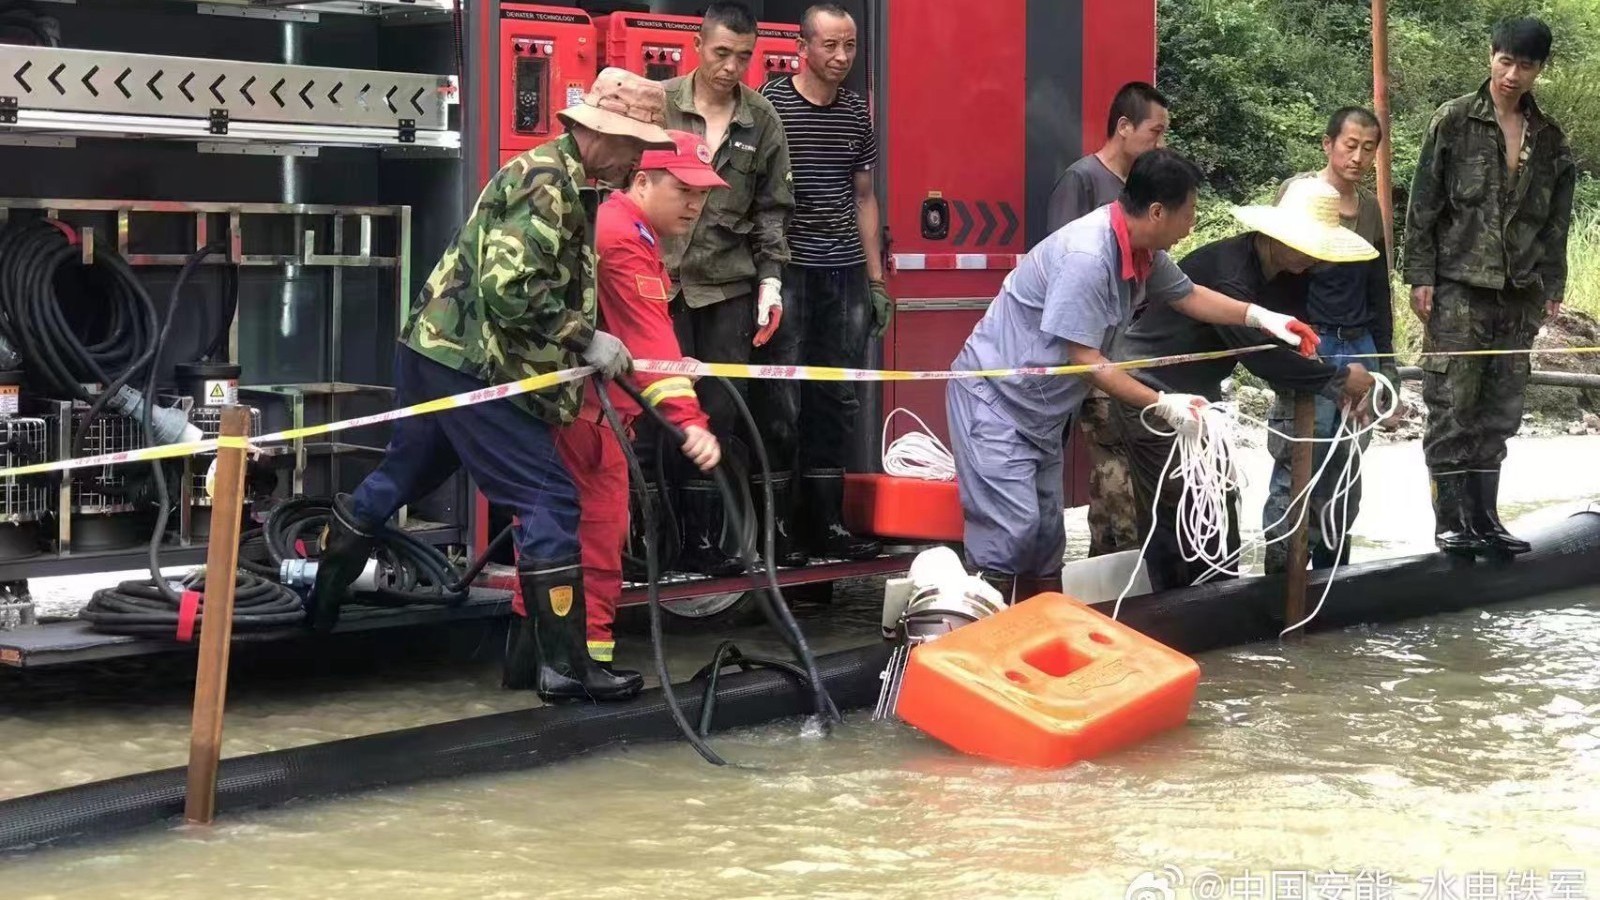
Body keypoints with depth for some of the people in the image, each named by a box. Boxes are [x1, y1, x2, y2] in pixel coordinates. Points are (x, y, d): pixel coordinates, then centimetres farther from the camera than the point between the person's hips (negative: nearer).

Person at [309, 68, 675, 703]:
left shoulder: (554, 176, 15)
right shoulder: (548, 183, -18)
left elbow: (553, 280, 22)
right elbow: (510, 288, -26)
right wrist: (585, 340, -20)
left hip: (437, 346, 10)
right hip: (471, 360, -10)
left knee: (401, 477, 22)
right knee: (549, 499, -8)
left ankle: (317, 597, 36)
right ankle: (563, 665, -6)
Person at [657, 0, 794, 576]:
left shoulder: (762, 121, 6)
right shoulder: (659, 105, -1)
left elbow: (772, 209, 9)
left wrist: (771, 279, 0)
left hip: (729, 289, 2)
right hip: (661, 281, -2)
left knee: (721, 417, 2)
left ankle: (707, 539, 8)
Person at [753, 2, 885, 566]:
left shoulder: (857, 114, 12)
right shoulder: (770, 106, -4)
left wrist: (876, 279, 14)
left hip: (844, 272, 5)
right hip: (788, 268, -5)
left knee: (838, 401, 7)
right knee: (780, 402, -4)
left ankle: (825, 522, 14)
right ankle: (775, 525, 2)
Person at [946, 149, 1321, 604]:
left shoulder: (1142, 252, 0)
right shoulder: (1086, 257, -29)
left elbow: (1188, 295, 20)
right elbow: (1087, 362, -25)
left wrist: (1260, 317, 11)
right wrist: (1163, 405, -20)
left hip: (1039, 409, 10)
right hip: (994, 396, -10)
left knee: (1046, 533, 10)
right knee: (1012, 527, -17)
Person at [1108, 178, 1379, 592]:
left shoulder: (1288, 277, 0)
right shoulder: (1226, 270, -28)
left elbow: (1289, 348, 1)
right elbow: (1259, 356, -31)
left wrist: (1336, 388, -16)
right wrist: (1339, 377, -23)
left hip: (1199, 393, 9)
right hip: (1151, 390, -9)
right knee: (1179, 515, -10)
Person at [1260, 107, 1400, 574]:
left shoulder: (1370, 207, 13)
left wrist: (1386, 362, 20)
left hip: (1359, 347, 6)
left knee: (1346, 470, 6)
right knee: (1299, 466, -10)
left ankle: (1331, 567, 14)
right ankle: (1281, 570, -4)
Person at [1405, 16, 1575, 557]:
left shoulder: (1550, 140, 12)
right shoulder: (1454, 122, 0)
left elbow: (1557, 222, 16)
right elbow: (1423, 206, -2)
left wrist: (1553, 287, 10)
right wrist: (1420, 277, -7)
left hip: (1520, 295, 4)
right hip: (1459, 289, -4)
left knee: (1499, 412, 7)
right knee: (1452, 407, -6)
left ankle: (1484, 517, 14)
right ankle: (1449, 521, -1)